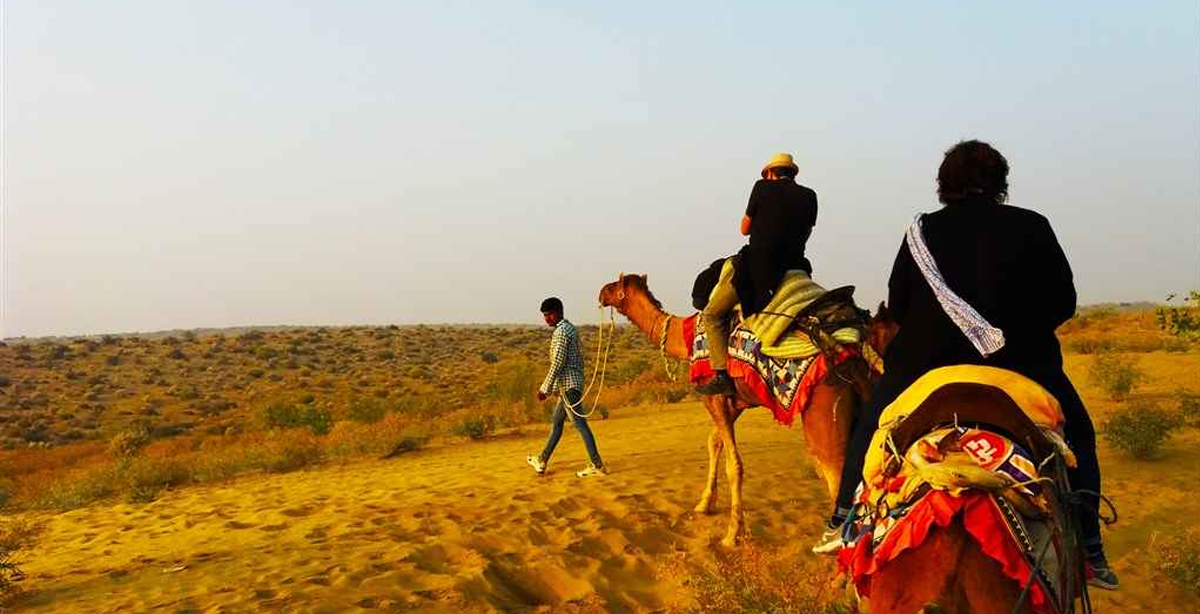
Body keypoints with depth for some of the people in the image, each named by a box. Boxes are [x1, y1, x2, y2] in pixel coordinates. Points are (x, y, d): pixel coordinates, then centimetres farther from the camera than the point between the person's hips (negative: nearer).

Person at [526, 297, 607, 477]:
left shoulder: (561, 331, -14)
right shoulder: (571, 328, 17)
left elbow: (558, 363, -20)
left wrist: (545, 388, -16)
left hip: (568, 384, -10)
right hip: (572, 383, 10)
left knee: (579, 423, -9)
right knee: (556, 421, 16)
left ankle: (597, 465, -9)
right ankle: (542, 461, 24)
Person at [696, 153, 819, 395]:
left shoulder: (763, 188, -1)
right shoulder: (808, 196, 9)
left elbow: (745, 229, 8)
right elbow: (804, 235, 18)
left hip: (758, 267, -5)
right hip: (795, 267, 5)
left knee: (712, 314, 4)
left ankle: (722, 375, -8)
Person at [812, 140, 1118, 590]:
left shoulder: (922, 231, 0)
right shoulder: (1032, 227, -1)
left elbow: (897, 306, 4)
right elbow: (1063, 303, 3)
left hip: (925, 363, 0)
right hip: (1021, 365, 0)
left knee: (870, 425, 23)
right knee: (1078, 436, 22)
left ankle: (844, 519, 19)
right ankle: (1089, 552, 17)